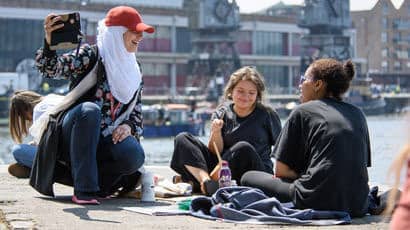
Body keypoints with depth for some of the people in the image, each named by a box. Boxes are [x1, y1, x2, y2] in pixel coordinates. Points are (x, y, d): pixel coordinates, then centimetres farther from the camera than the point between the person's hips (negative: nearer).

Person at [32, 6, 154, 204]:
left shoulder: (133, 71, 13)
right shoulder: (90, 56, -4)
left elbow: (136, 113, 15)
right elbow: (50, 69, -19)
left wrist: (128, 126, -8)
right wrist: (49, 42, -39)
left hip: (105, 140, 4)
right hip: (72, 135, -3)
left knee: (134, 155, -29)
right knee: (90, 109, -37)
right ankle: (84, 189, -33)